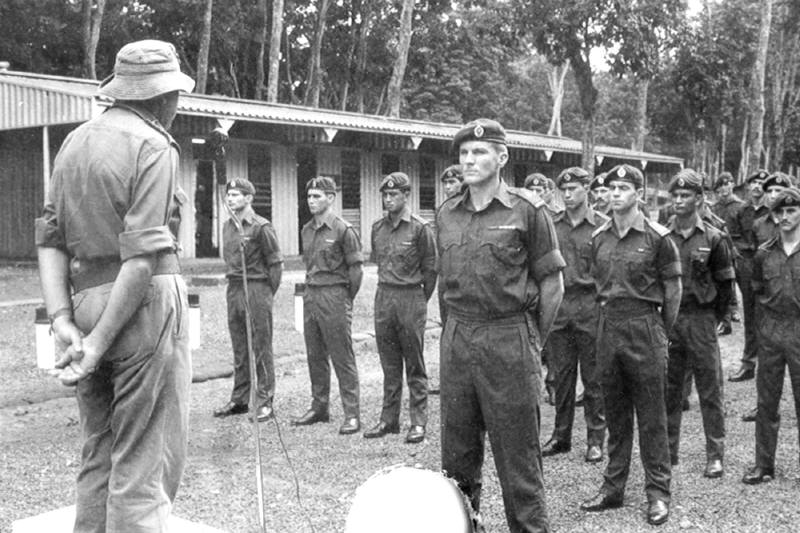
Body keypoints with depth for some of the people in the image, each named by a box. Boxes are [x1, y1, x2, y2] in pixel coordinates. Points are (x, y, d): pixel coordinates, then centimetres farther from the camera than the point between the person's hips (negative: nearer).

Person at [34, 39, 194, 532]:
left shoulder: (75, 141, 14)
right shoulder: (153, 145, -8)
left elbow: (50, 237, 8)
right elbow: (143, 254, -17)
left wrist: (62, 318, 1)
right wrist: (100, 341, -14)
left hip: (87, 300, 8)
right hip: (145, 304, -7)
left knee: (99, 456, 17)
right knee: (146, 463, -2)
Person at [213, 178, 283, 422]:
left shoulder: (261, 226, -9)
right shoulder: (227, 226, 12)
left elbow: (276, 263, -7)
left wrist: (268, 293, -4)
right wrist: (234, 285, 14)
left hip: (257, 288, -7)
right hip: (233, 289, 7)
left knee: (261, 348, -2)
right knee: (239, 349, 11)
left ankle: (265, 402, 3)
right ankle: (239, 400, 19)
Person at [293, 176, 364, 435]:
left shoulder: (343, 230, -9)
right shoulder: (307, 230, 12)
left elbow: (355, 268, -7)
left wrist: (346, 299, -1)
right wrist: (312, 290, 13)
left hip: (334, 295, -7)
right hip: (310, 295, 7)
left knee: (342, 358, -4)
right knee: (315, 356, 12)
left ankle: (351, 415, 1)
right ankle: (319, 407, 24)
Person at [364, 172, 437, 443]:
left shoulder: (420, 228, -7)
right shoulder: (378, 227, 8)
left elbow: (430, 268, -2)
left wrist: (419, 300, 4)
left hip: (411, 297, -5)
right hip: (383, 298, 5)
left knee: (414, 365, 1)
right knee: (389, 364, 10)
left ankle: (418, 421, 8)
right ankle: (389, 419, 18)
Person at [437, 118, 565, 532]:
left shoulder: (526, 210, -5)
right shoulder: (446, 214, 9)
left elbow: (551, 282, -1)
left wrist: (534, 338, -1)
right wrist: (459, 327, 13)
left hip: (508, 341, -5)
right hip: (456, 341, 5)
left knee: (517, 457, 2)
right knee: (456, 455, 12)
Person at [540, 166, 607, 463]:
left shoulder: (602, 226, 0)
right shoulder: (551, 225, 8)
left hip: (590, 307, -3)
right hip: (557, 305, 3)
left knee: (593, 376, 4)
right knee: (561, 374, 10)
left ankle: (595, 439, 15)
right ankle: (561, 436, 21)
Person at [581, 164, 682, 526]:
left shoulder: (657, 237, -6)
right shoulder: (599, 238, 8)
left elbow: (673, 287, -1)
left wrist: (660, 331, 2)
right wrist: (609, 316, 14)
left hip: (644, 327, -4)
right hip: (608, 327, 5)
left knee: (651, 416, 1)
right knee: (614, 413, 11)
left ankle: (658, 493, 11)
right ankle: (613, 487, 21)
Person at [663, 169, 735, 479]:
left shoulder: (713, 238, -2)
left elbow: (726, 284, 4)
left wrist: (712, 318, 4)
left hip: (701, 320, -2)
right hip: (667, 320, 2)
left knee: (710, 391, 2)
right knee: (668, 390, 9)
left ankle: (715, 455, 11)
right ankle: (668, 451, 20)